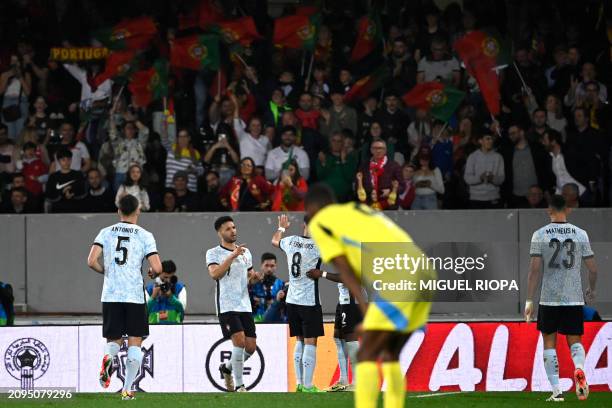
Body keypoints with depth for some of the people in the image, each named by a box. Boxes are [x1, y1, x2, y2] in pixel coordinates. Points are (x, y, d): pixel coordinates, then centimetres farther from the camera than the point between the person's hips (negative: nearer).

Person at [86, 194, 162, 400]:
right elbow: (157, 268, -7)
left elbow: (92, 261, -5)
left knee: (114, 340, 12)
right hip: (135, 296, -2)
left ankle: (108, 357, -24)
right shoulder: (145, 235, 0)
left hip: (110, 296, 2)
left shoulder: (106, 232, 5)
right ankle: (127, 389, -1)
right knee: (135, 342, 7)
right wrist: (152, 274, 17)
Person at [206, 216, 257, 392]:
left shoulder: (245, 252, 15)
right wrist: (233, 256, -23)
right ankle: (239, 385, -10)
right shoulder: (213, 253, -2)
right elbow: (215, 274, -19)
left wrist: (253, 277, 6)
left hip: (245, 305, 6)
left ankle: (227, 367, 31)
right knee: (239, 340, -20)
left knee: (251, 346, 3)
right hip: (226, 306, -6)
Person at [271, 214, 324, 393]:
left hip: (292, 301, 6)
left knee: (300, 341, 14)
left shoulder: (291, 241, 3)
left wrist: (281, 227, 43)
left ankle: (299, 384, 14)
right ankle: (307, 386, -6)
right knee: (310, 343, -3)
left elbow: (275, 241, 25)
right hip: (309, 302, -6)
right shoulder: (318, 246, -15)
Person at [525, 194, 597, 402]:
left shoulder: (539, 235, -2)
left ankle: (556, 391, 3)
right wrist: (591, 290, 24)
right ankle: (579, 369, -21)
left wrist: (529, 301, -3)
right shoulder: (580, 234, 2)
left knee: (549, 344, 9)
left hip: (548, 300, -1)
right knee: (575, 341, 10)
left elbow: (535, 270, -7)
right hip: (574, 299, 1)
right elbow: (593, 268, 5)